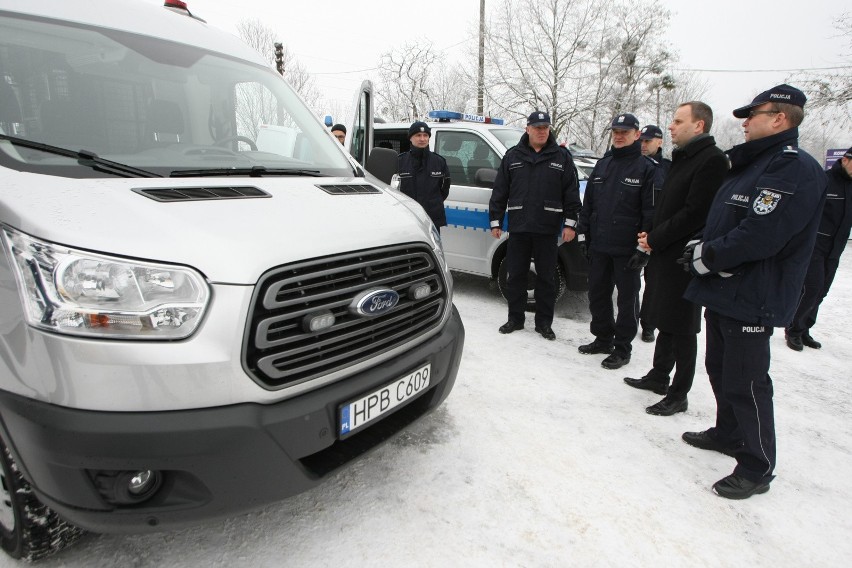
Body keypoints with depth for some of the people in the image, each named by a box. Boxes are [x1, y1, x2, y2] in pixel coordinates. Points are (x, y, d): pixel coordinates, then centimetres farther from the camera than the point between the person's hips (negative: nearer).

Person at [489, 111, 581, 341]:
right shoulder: (513, 156, 8)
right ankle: (515, 319, 21)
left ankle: (544, 322, 18)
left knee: (546, 278, 6)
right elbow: (499, 191, 9)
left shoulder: (562, 157, 6)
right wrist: (495, 221, 5)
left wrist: (570, 223, -3)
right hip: (518, 228, 1)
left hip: (547, 229, -1)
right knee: (515, 276, 7)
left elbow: (572, 192, 5)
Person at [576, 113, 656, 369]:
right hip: (599, 245, 6)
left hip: (627, 249, -6)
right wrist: (584, 233, 10)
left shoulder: (646, 168, -4)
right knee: (597, 294, 13)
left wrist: (644, 248, -15)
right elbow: (588, 202, 15)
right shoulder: (602, 164, 14)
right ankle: (603, 338, 30)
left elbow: (651, 211, -10)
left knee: (627, 299, 5)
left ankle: (622, 348, 16)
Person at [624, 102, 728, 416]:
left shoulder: (712, 160, -13)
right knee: (666, 320, 18)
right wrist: (651, 235, 4)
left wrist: (655, 239, -14)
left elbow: (695, 214, -21)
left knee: (682, 327, 0)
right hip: (665, 255, 9)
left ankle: (678, 395, 12)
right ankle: (658, 376, 32)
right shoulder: (681, 158, 17)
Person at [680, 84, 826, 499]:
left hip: (752, 299, -10)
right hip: (723, 292, 10)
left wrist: (707, 256, -15)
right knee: (720, 369, 20)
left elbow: (760, 236, -26)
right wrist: (701, 245, 1)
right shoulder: (751, 164, 16)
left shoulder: (795, 168, -16)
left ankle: (757, 469, 14)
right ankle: (728, 434, 39)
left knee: (745, 384, -2)